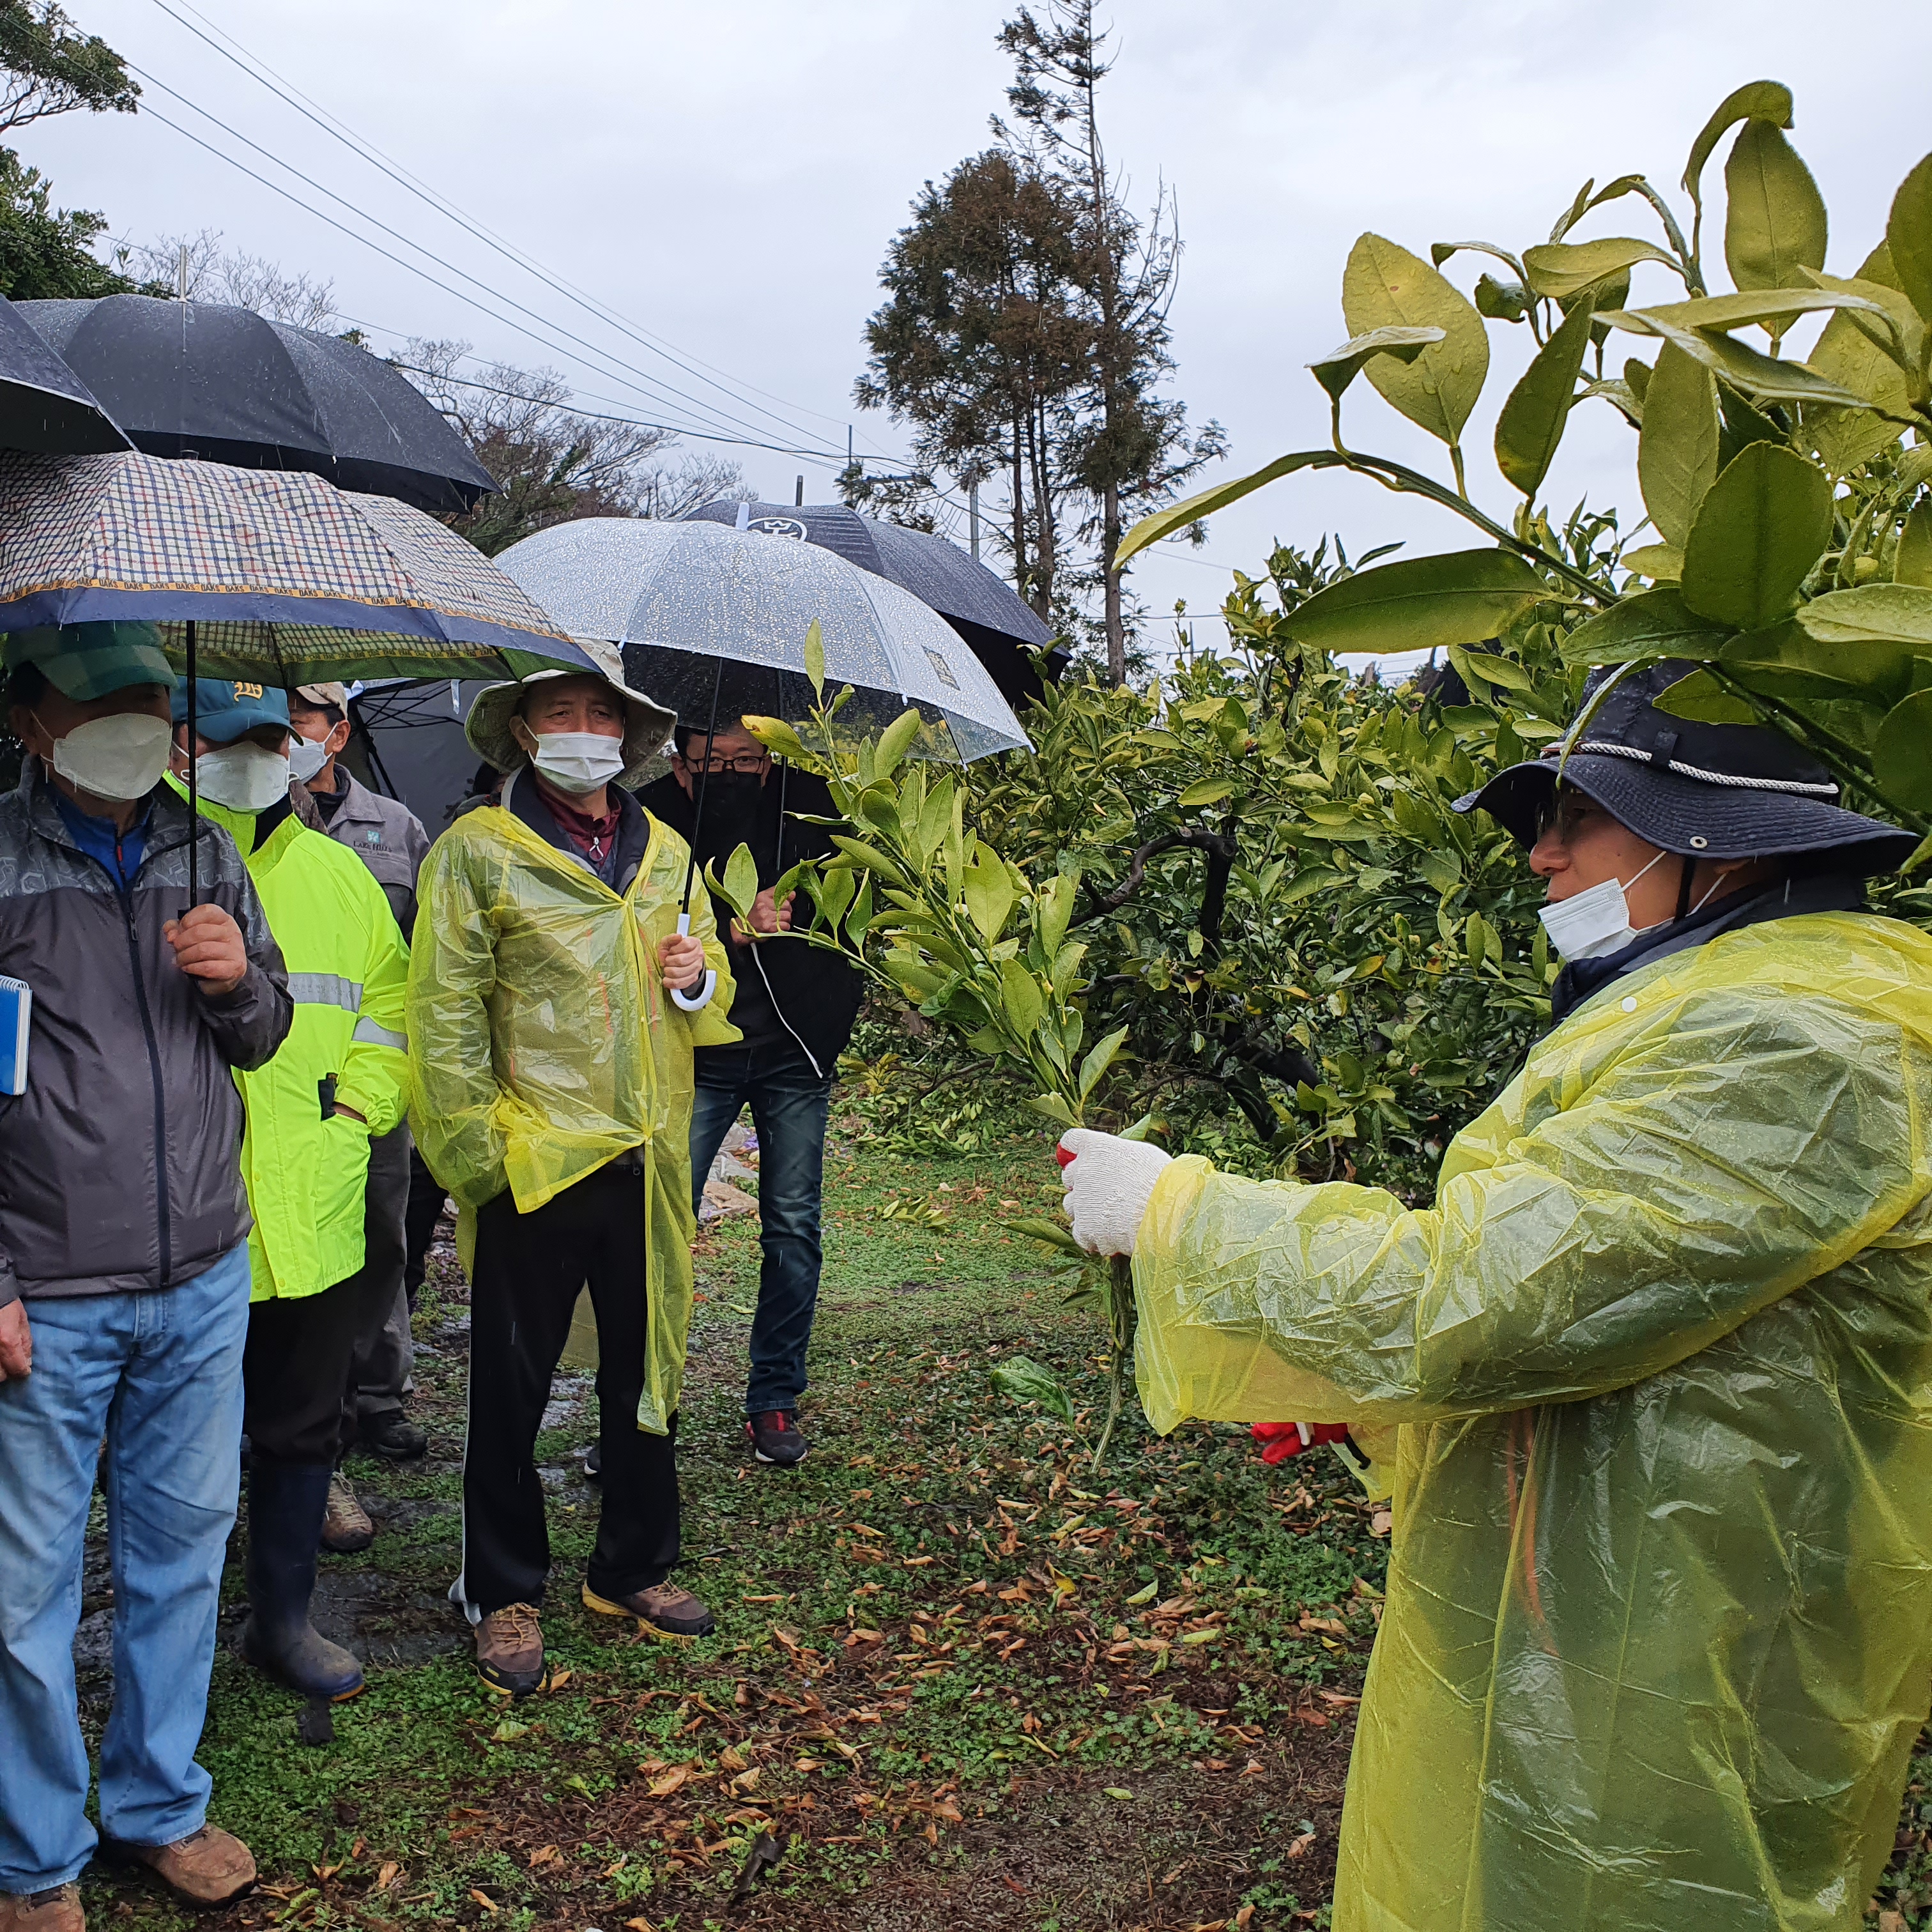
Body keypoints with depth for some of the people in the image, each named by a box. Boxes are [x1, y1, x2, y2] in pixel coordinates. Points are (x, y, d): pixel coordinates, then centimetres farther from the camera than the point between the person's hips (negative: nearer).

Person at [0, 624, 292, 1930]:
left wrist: (239, 979, -8)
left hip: (202, 1280, 5)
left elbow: (262, 1038, 16)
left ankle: (160, 1804, 34)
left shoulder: (207, 855, 8)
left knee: (185, 1543, 15)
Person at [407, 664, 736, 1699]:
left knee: (646, 1376, 16)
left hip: (648, 1161, 5)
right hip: (535, 1165, -5)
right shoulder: (478, 850, -6)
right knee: (511, 1390, 9)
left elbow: (711, 996, 20)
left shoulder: (665, 853, 11)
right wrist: (475, 1156, -13)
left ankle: (634, 1566, 35)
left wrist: (701, 976, -4)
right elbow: (445, 1018, -9)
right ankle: (503, 1595, 27)